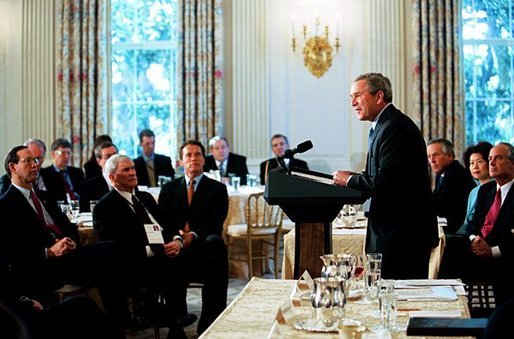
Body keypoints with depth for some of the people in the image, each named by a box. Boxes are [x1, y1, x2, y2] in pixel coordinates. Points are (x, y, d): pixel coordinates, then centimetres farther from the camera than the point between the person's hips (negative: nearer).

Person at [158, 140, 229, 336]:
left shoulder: (218, 189, 15)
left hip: (205, 246, 0)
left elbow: (215, 224, 0)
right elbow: (161, 222, 10)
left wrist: (194, 235, -22)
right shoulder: (169, 189, 22)